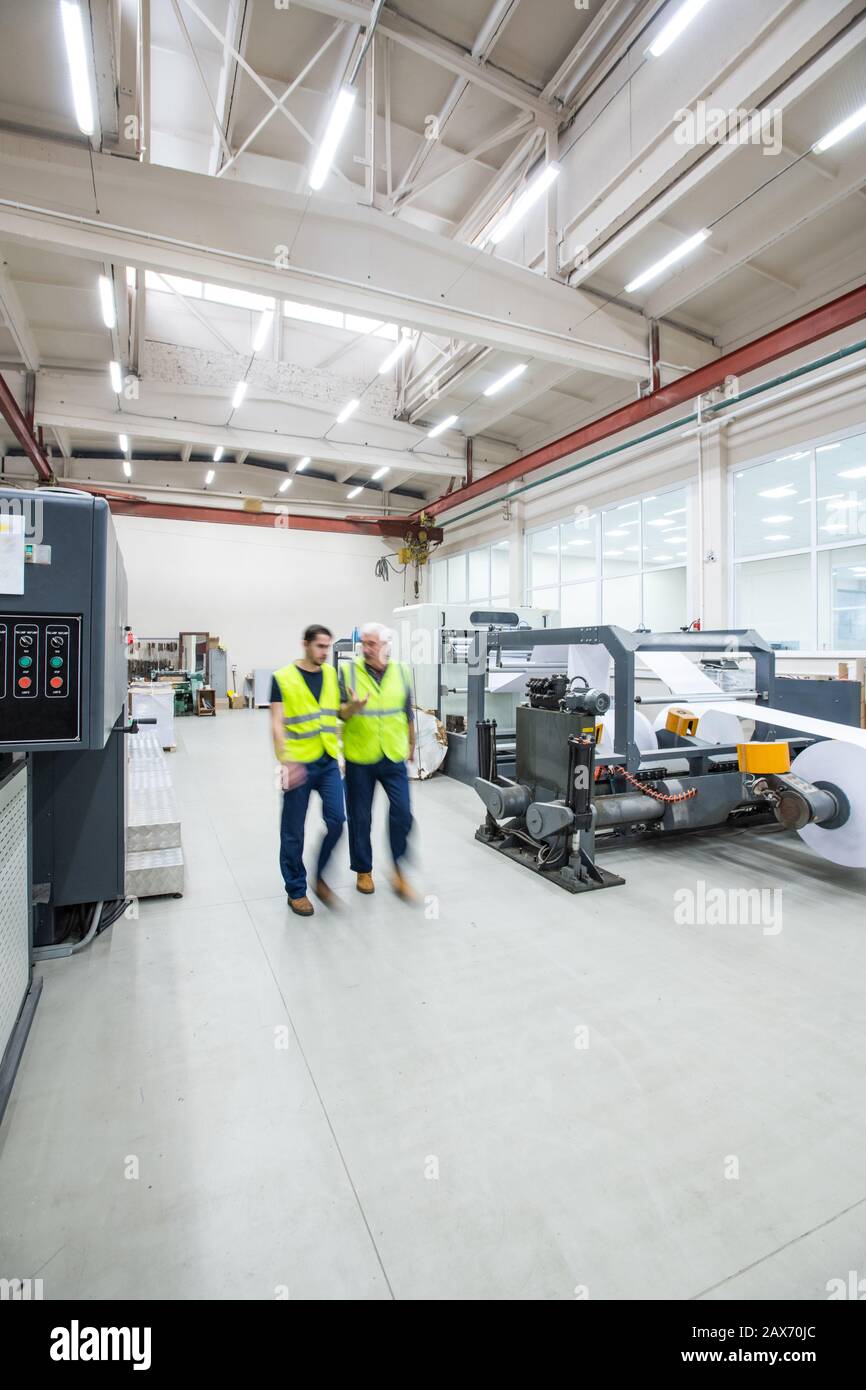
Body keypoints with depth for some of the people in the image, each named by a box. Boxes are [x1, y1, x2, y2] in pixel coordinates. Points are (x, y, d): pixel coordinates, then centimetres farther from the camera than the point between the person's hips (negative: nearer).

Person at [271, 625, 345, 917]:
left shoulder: (332, 674, 7)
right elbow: (277, 724, -11)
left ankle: (320, 877, 22)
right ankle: (296, 890, 25)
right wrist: (285, 762, -21)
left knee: (336, 820, -2)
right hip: (299, 764, -4)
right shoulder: (283, 678, -7)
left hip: (328, 761, 4)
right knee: (294, 831, 7)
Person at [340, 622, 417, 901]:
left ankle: (399, 871, 15)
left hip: (393, 758, 2)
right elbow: (339, 712, -5)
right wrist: (352, 706, -27)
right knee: (360, 817, 9)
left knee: (402, 812, -4)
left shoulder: (401, 672, 3)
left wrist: (411, 743, 21)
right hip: (359, 759, -1)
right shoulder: (349, 672, -5)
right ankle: (363, 871, 29)